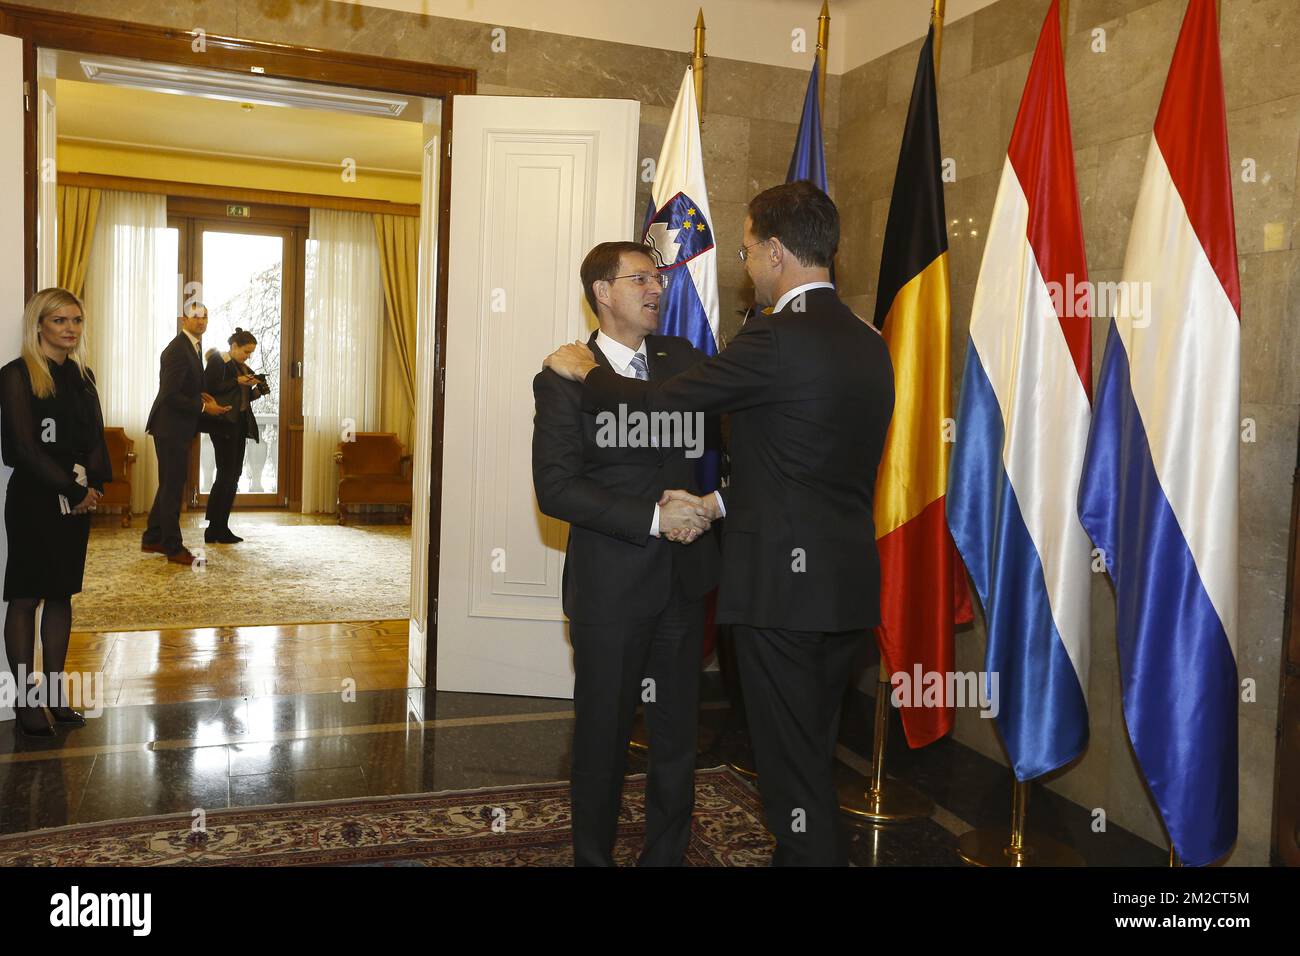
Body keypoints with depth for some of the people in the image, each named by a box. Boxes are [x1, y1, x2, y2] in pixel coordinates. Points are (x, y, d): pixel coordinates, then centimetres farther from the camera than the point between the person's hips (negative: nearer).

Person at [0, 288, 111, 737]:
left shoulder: (82, 376, 12)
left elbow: (96, 437, 9)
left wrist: (93, 484, -8)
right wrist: (73, 489, -12)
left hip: (76, 500, 6)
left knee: (61, 594, 9)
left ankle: (55, 692, 16)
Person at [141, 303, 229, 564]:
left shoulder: (194, 347, 12)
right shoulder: (177, 350, -19)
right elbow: (170, 395, -23)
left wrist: (208, 403, 2)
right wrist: (203, 408, -17)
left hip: (179, 428, 10)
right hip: (171, 427, -10)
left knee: (170, 485, 18)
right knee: (173, 487, -2)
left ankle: (153, 538, 29)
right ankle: (173, 547, 7)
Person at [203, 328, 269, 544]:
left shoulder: (243, 367, 19)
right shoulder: (218, 361, -4)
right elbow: (210, 388, -14)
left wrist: (257, 390, 4)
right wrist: (237, 382, -16)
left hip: (239, 425, 8)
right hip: (224, 424, -8)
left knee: (234, 475, 7)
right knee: (226, 474, -10)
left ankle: (221, 528, 11)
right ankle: (213, 530, -5)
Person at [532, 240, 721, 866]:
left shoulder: (682, 358, 8)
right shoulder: (564, 380, -6)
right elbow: (555, 489, -13)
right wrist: (653, 519, -18)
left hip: (682, 578, 4)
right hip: (609, 586, -4)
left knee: (677, 732, 13)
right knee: (603, 734, 9)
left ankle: (666, 855, 30)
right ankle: (593, 855, 29)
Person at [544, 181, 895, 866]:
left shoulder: (776, 338, -16)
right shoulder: (868, 342, 10)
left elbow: (660, 401, -11)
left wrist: (585, 370, 7)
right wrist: (722, 503, 11)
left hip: (784, 585, -8)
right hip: (850, 586, 8)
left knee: (792, 764, 5)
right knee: (815, 755, 22)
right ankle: (821, 850, 36)